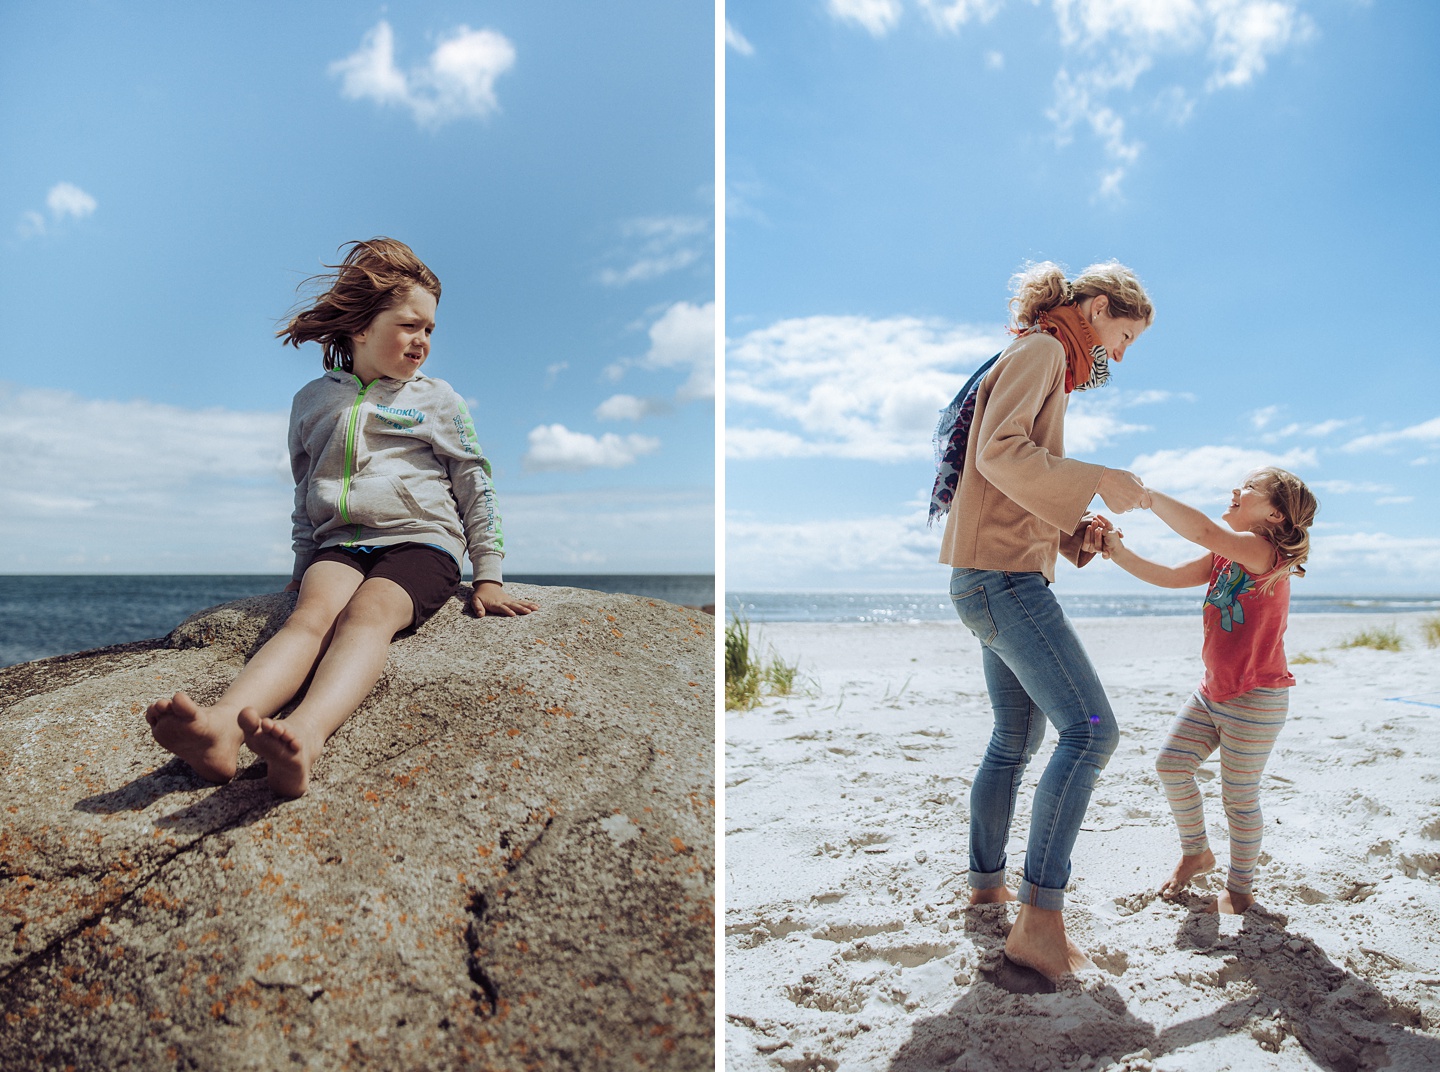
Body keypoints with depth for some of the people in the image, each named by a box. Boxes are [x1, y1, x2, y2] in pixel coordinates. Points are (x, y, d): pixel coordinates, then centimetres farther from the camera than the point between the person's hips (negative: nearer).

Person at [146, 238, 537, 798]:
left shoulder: (437, 399, 13)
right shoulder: (312, 401, 17)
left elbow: (476, 486, 11)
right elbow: (304, 497, 26)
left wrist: (488, 576, 4)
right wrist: (302, 565, 18)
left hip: (419, 542, -2)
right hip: (339, 545, 2)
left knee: (369, 611, -35)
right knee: (312, 613, -31)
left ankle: (304, 737, -63)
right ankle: (221, 727, -59)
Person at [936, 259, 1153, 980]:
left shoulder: (1045, 364, 26)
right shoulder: (1041, 350, -4)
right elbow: (1000, 451, -22)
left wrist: (1076, 528, 11)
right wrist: (1097, 482, -18)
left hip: (1004, 580, 11)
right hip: (1002, 575, -11)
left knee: (1017, 740, 18)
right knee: (1090, 730, -16)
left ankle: (986, 880, 30)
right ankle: (1039, 921, -14)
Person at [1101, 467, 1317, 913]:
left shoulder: (1265, 553, -19)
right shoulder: (1223, 555, 9)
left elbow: (1206, 532, -36)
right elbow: (1170, 576, 9)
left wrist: (1145, 494, -30)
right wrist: (1120, 554, -5)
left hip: (1256, 698, -8)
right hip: (1212, 692, 8)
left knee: (1238, 793, 3)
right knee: (1171, 764, 2)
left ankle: (1240, 888, 23)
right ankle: (1195, 853, 24)